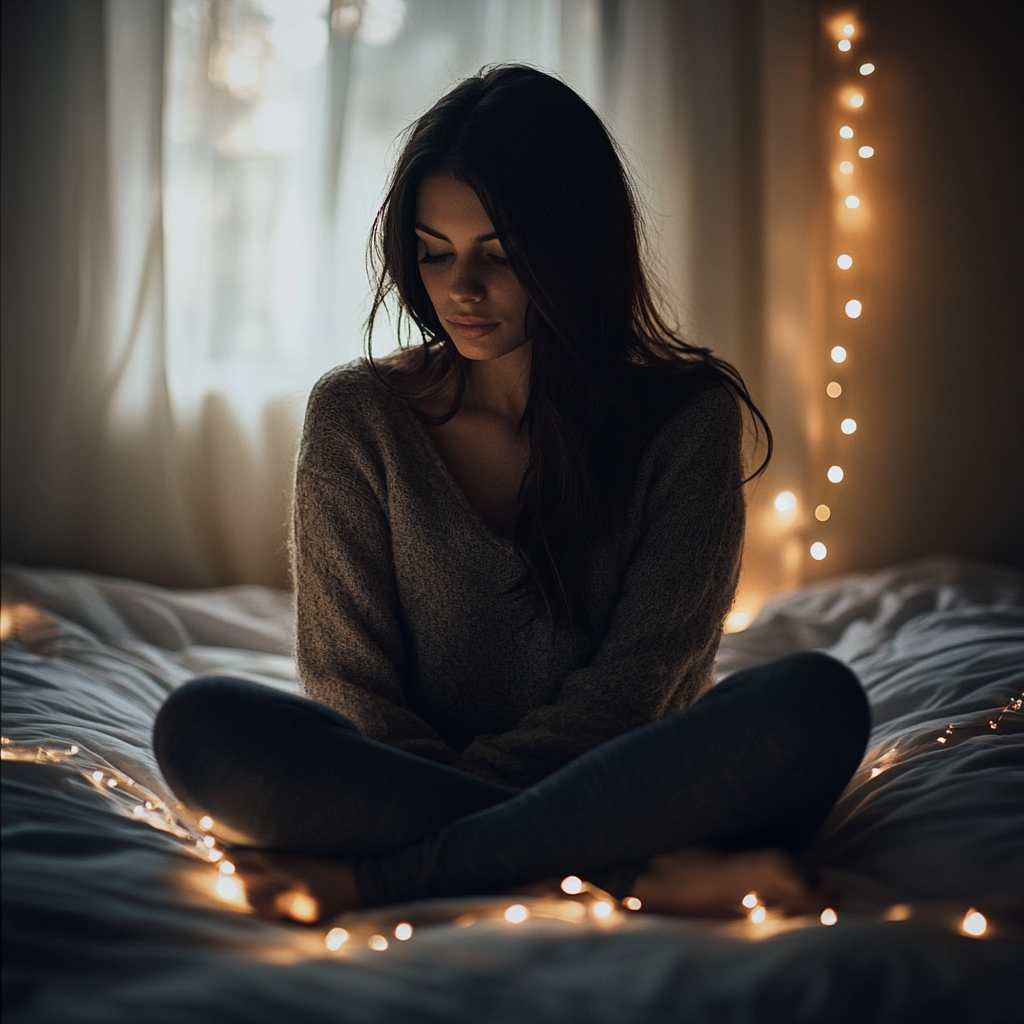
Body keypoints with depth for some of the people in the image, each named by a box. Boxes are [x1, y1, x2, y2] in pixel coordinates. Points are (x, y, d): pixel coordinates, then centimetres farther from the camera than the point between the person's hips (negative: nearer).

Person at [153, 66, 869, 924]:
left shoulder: (689, 415, 0)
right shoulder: (359, 415, 2)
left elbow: (639, 678, -8)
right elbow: (351, 683, -2)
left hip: (623, 789, 0)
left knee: (818, 701, -30)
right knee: (201, 724, -27)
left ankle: (374, 875, -27)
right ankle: (645, 877, -29)